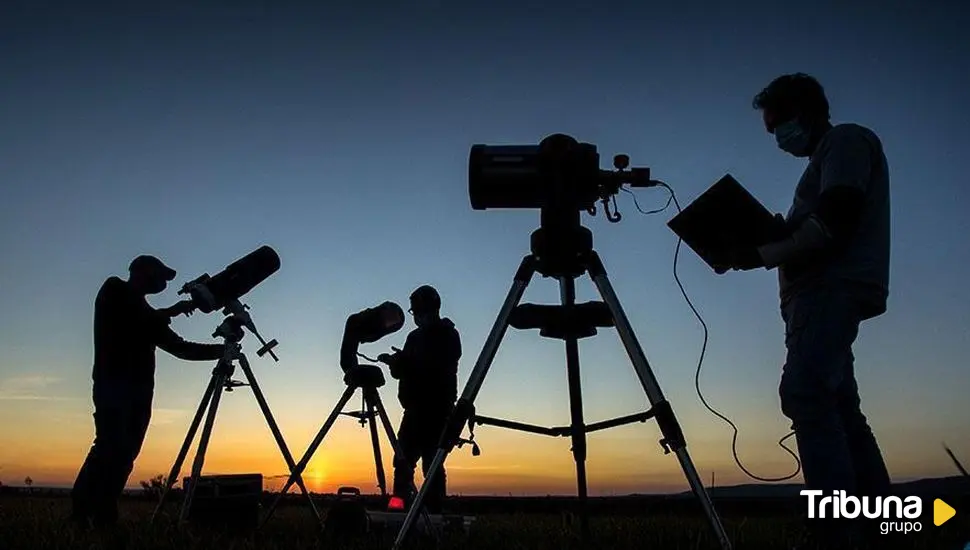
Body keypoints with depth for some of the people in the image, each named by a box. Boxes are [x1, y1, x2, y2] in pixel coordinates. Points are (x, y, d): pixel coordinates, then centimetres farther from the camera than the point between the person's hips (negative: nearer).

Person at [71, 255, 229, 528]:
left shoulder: (145, 313, 25)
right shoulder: (114, 291, 10)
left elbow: (180, 348, 20)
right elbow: (134, 321, -9)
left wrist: (222, 350, 11)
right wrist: (172, 311, 0)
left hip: (140, 388, 6)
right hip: (113, 383, -6)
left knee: (125, 452, -3)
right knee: (112, 447, -17)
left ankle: (102, 517, -4)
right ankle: (82, 511, -15)